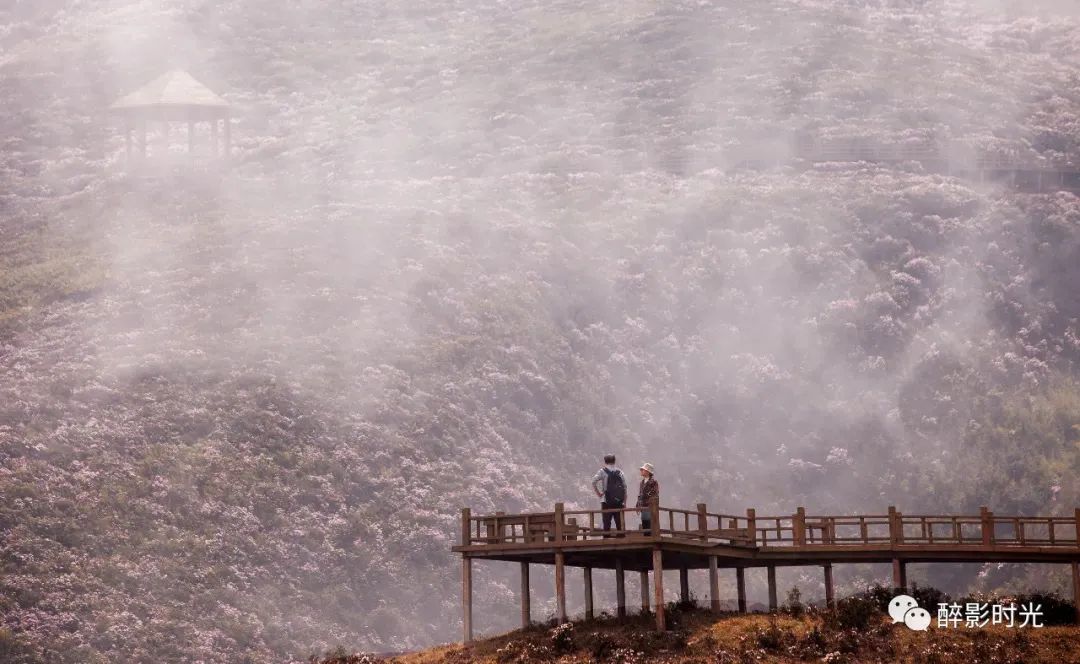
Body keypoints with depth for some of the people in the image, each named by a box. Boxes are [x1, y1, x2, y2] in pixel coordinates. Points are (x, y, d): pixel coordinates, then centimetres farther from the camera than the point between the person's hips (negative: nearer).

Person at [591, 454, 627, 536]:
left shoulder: (602, 471, -1)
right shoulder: (620, 472, 8)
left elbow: (593, 482, -15)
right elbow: (625, 488, 5)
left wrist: (598, 493, -5)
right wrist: (624, 502, 8)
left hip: (607, 502, -3)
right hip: (619, 502, 3)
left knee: (607, 524, -1)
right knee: (619, 524, 8)